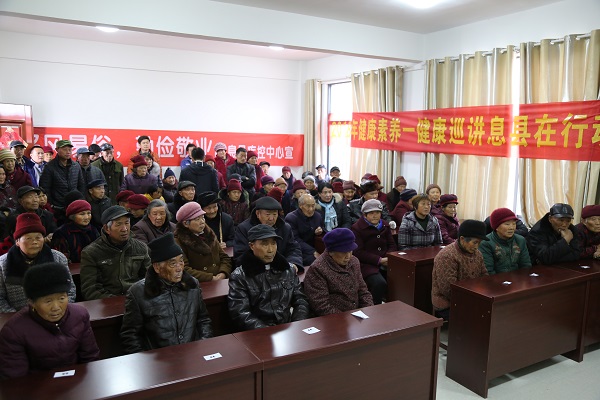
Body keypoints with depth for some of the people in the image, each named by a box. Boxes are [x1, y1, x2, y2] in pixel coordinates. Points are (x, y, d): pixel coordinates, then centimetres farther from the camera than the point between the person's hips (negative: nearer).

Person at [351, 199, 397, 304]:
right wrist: (379, 260, -14)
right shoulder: (357, 228, -4)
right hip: (367, 264, -6)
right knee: (379, 283, -30)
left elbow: (392, 245, 18)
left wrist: (388, 258, -5)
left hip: (385, 262, 6)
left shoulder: (385, 225, 15)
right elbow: (358, 252, -10)